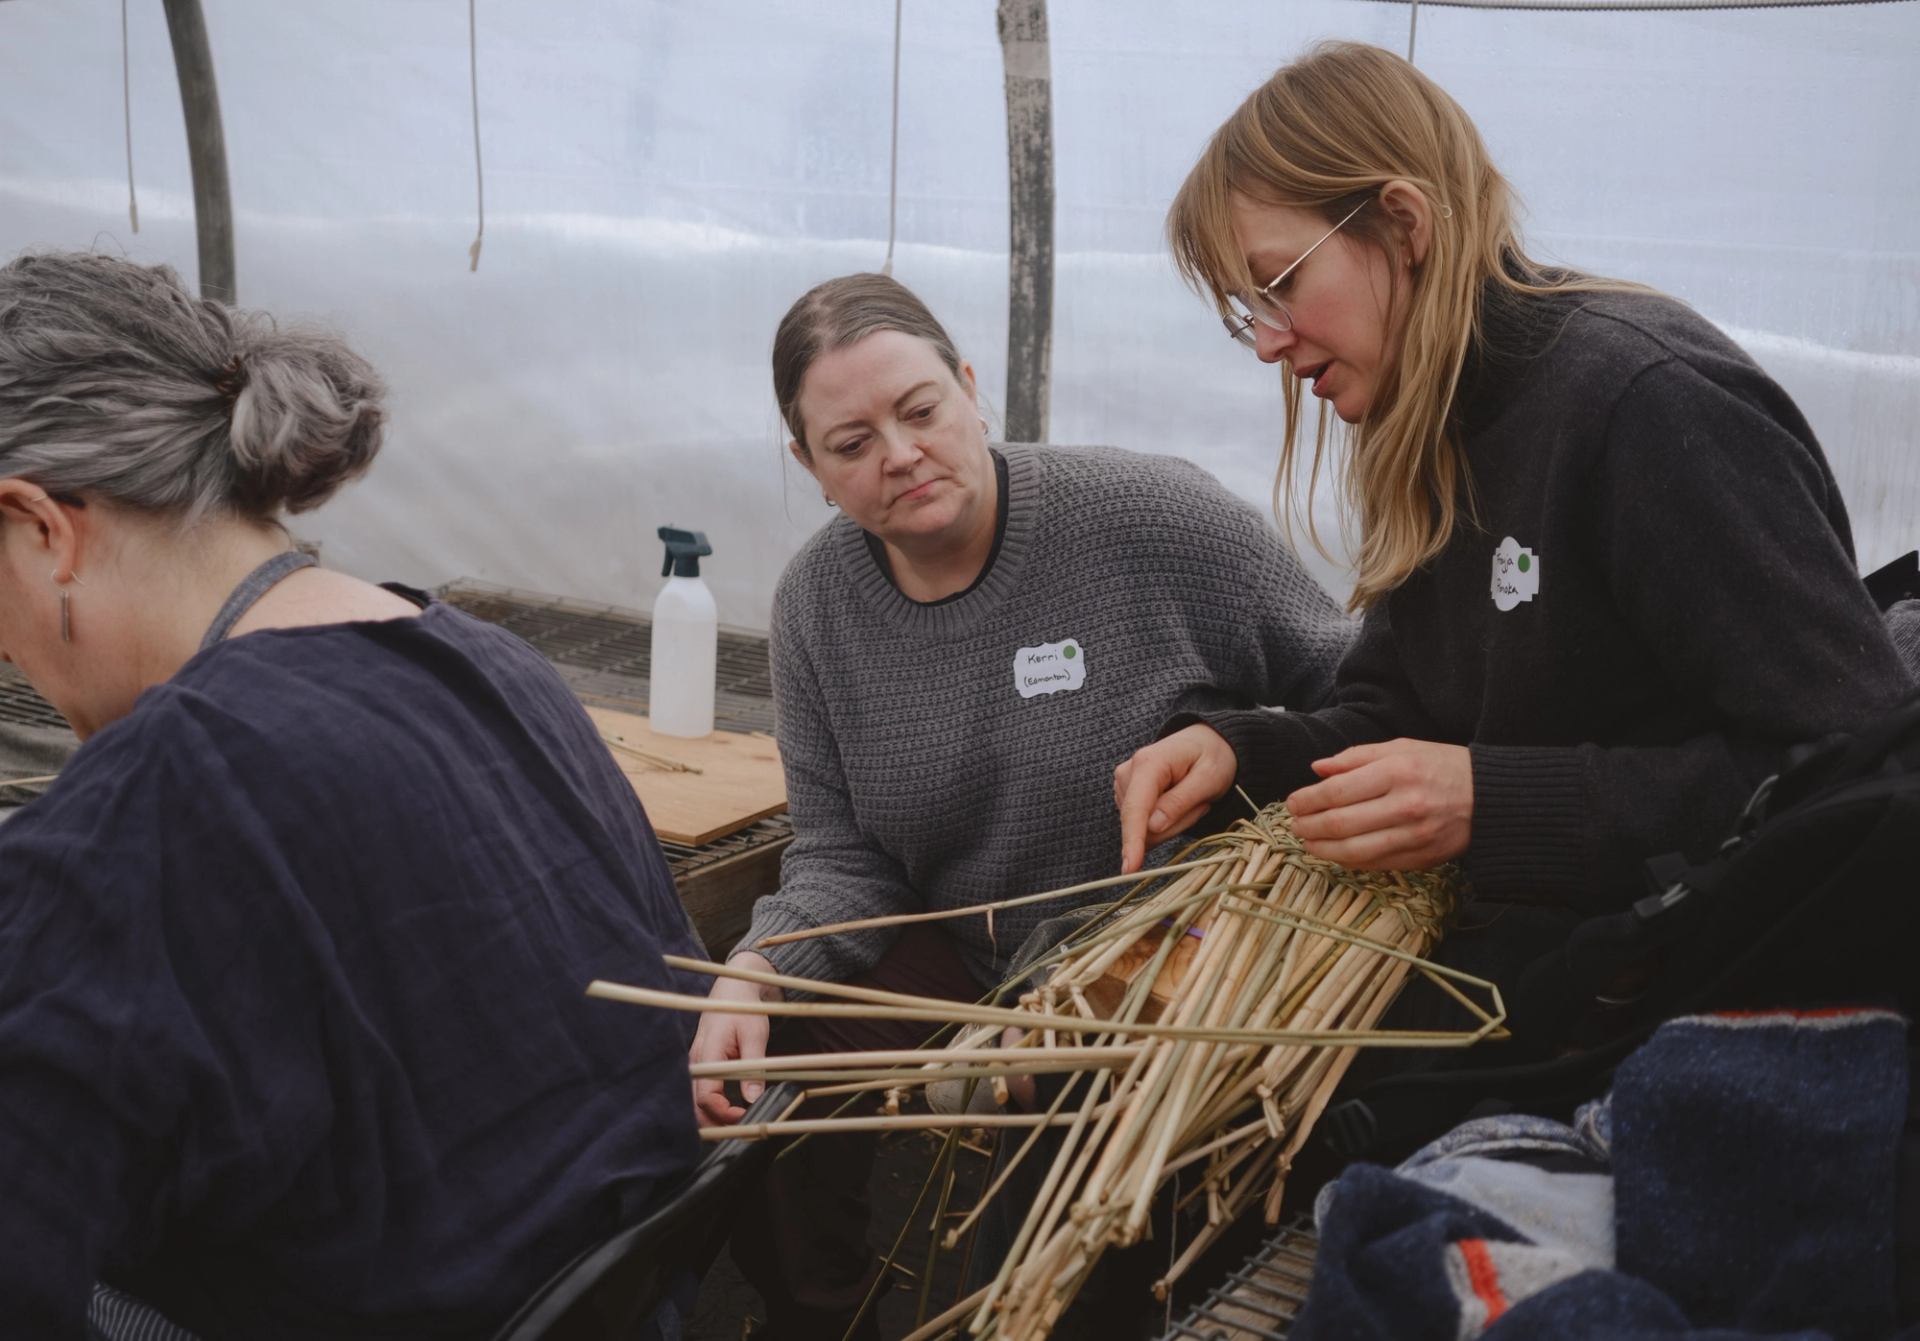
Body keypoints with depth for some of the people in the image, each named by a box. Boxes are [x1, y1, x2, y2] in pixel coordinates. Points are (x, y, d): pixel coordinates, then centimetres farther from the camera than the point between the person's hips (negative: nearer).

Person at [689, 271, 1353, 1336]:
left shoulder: (1150, 518, -16)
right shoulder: (816, 605, 0)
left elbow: (1346, 688, -7)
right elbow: (844, 858, -1)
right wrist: (755, 972, -18)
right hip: (966, 960, 5)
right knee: (754, 1084, -14)